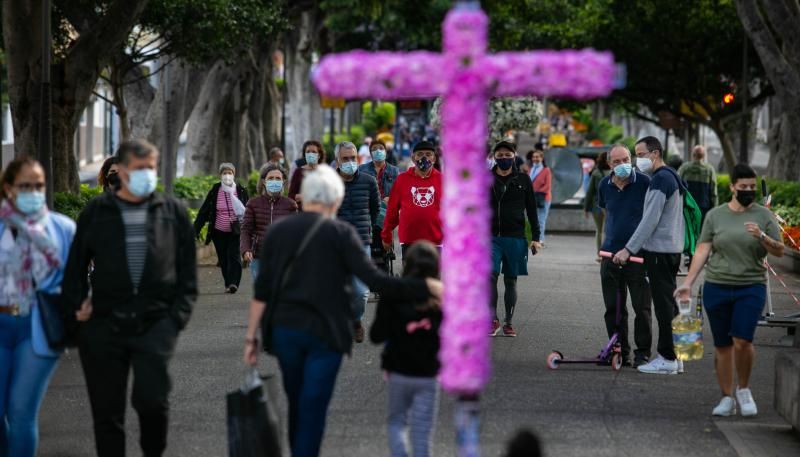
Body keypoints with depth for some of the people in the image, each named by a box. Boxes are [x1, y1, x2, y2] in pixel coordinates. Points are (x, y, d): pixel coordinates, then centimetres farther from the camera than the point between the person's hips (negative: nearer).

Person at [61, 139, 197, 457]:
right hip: (105, 324, 1)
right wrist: (77, 304, 0)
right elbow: (75, 264, 12)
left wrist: (179, 314, -1)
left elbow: (187, 269, 9)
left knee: (152, 398, -12)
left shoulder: (173, 212, 9)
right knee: (107, 409, 5)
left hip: (155, 323, -1)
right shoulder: (96, 212, 8)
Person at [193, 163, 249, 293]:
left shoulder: (241, 191, -2)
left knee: (234, 256, -13)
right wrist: (196, 229, -5)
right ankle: (228, 284, 15)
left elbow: (247, 211, 6)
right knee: (223, 259, 5)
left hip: (235, 232, -2)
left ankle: (233, 283, -18)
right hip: (219, 232, 2)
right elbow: (204, 211, 0)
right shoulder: (214, 191, -1)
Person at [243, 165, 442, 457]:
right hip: (325, 331, -4)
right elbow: (374, 280, -15)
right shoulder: (341, 233, -5)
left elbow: (262, 290, 2)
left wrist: (252, 336, 6)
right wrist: (427, 287, -13)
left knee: (296, 404, 18)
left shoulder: (277, 232, 5)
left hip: (284, 329, 4)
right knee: (313, 408, -1)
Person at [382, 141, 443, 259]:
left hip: (435, 242, 0)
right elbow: (392, 209, 7)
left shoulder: (441, 180, 4)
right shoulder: (402, 179, 3)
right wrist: (386, 236, 7)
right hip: (409, 242, 0)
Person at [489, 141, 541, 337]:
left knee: (511, 280, 5)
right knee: (491, 276, -14)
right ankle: (493, 319, -4)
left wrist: (535, 238, 3)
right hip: (491, 237, -1)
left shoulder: (523, 180, 6)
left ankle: (508, 322, 13)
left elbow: (531, 210, 8)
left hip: (515, 238, 1)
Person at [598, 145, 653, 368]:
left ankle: (643, 352, 7)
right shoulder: (604, 185, 6)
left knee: (641, 306, -1)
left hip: (639, 253, -4)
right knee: (613, 307, 7)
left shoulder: (644, 182, -8)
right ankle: (620, 351, 16)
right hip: (611, 253, 4)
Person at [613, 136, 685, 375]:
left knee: (663, 304, -6)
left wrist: (629, 249, -20)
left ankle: (667, 359, -4)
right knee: (669, 303, 13)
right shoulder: (672, 177, 17)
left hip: (660, 251, -10)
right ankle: (674, 356, 16)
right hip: (672, 249, 10)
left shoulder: (660, 180, -15)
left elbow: (650, 220, -21)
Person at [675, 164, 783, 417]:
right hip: (717, 288, 2)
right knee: (722, 345, 5)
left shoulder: (763, 215, 5)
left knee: (742, 340, -15)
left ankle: (743, 390, 7)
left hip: (751, 288, -2)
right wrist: (688, 282, -2)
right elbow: (702, 250, 6)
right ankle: (727, 398, 15)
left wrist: (762, 237, -15)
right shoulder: (715, 215, 7)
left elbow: (779, 251, 5)